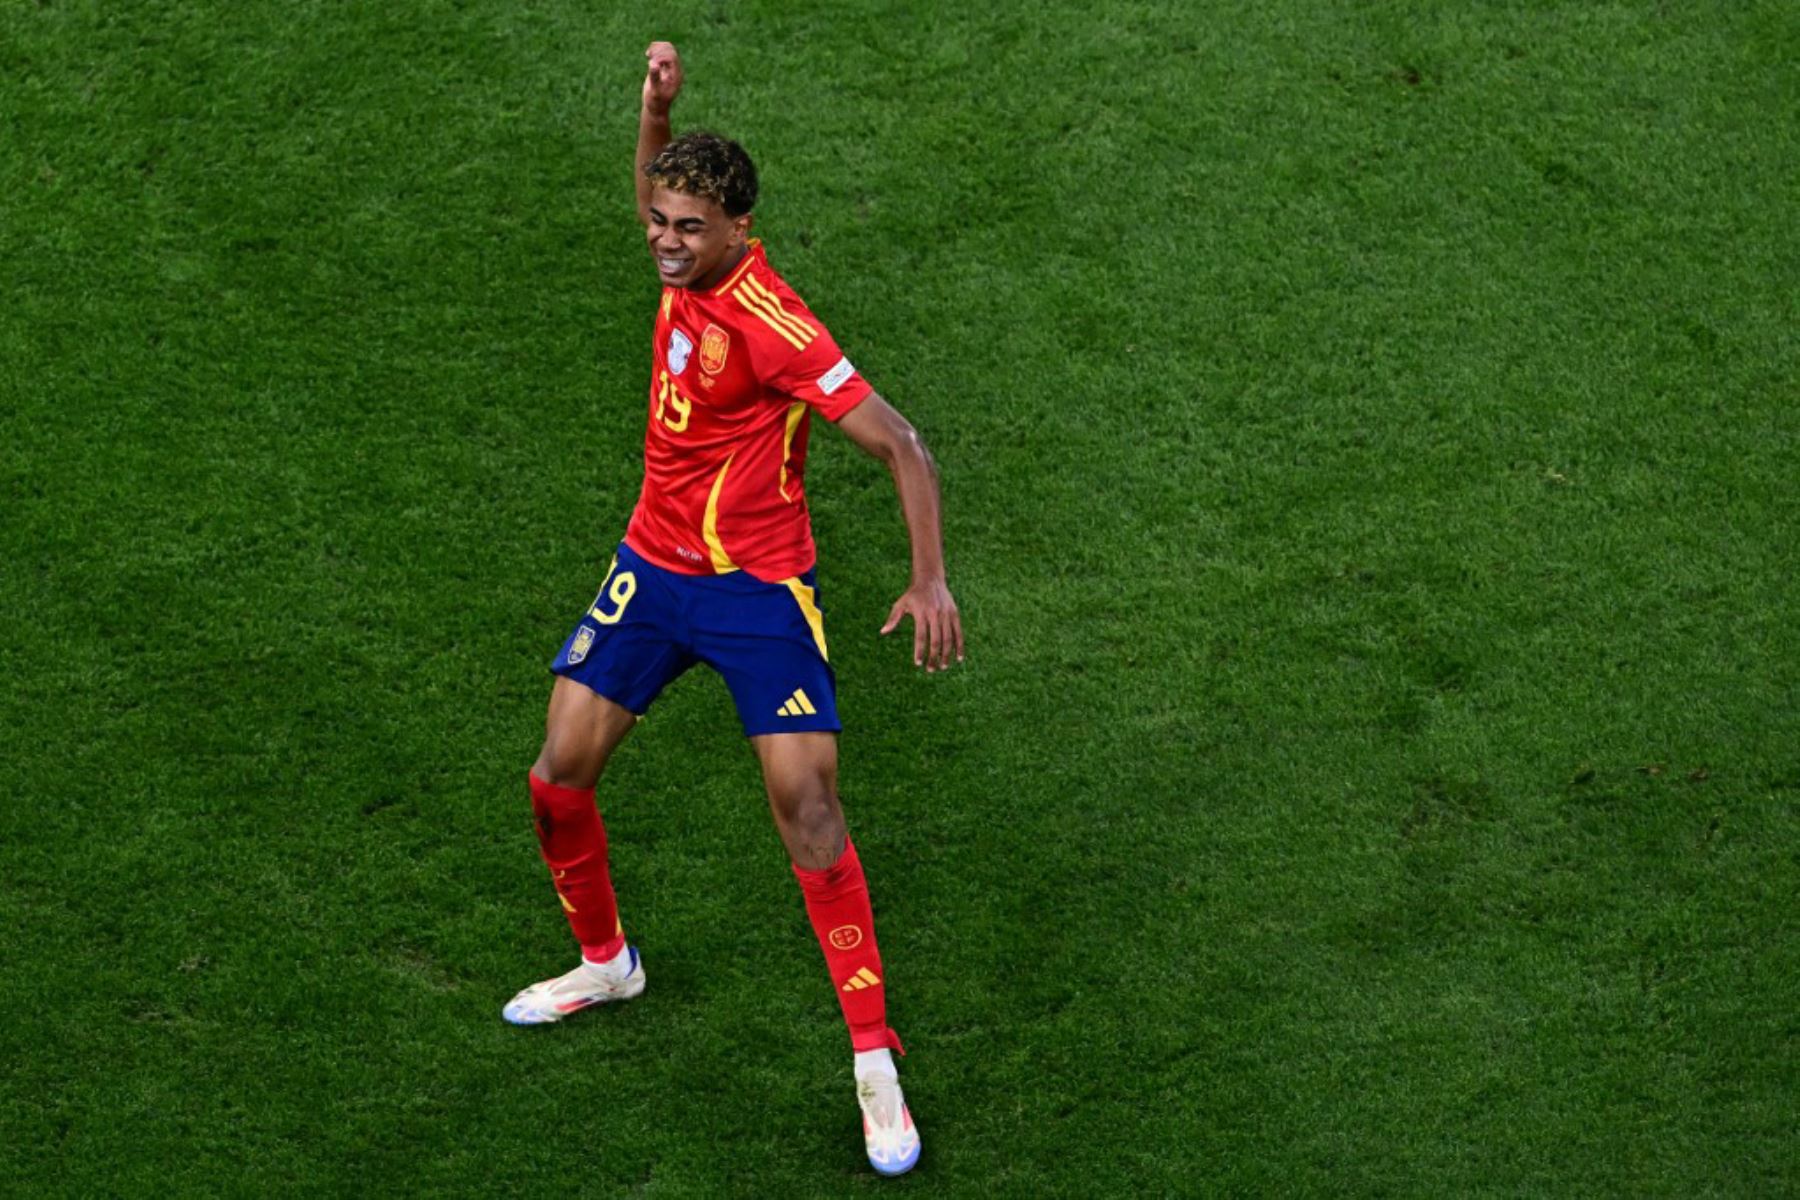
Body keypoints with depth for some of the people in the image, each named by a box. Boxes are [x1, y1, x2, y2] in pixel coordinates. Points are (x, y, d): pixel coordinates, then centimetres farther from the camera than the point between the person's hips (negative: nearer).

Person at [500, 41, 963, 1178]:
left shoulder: (773, 324, -23)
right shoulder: (690, 272, -3)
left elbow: (902, 445, -22)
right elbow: (654, 195, 21)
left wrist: (931, 578, -30)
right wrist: (658, 106, 1)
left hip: (757, 590, -7)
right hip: (652, 566, 7)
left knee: (808, 803, -15)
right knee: (559, 776, 5)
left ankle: (875, 1062, -7)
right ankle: (606, 962, 33)